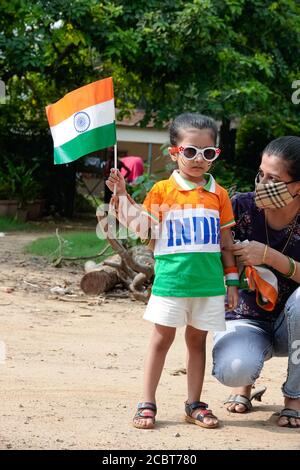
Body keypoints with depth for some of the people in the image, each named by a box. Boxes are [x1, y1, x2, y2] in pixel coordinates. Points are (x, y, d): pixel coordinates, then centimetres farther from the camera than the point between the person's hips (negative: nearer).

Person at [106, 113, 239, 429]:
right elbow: (140, 226, -2)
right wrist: (122, 195, -11)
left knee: (197, 340, 10)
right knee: (162, 338, 2)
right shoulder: (162, 190, 0)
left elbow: (225, 241, 11)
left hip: (208, 282, 2)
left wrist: (232, 280, 9)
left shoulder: (218, 194, 7)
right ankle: (147, 405, 7)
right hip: (171, 280, -2)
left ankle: (194, 405, 17)